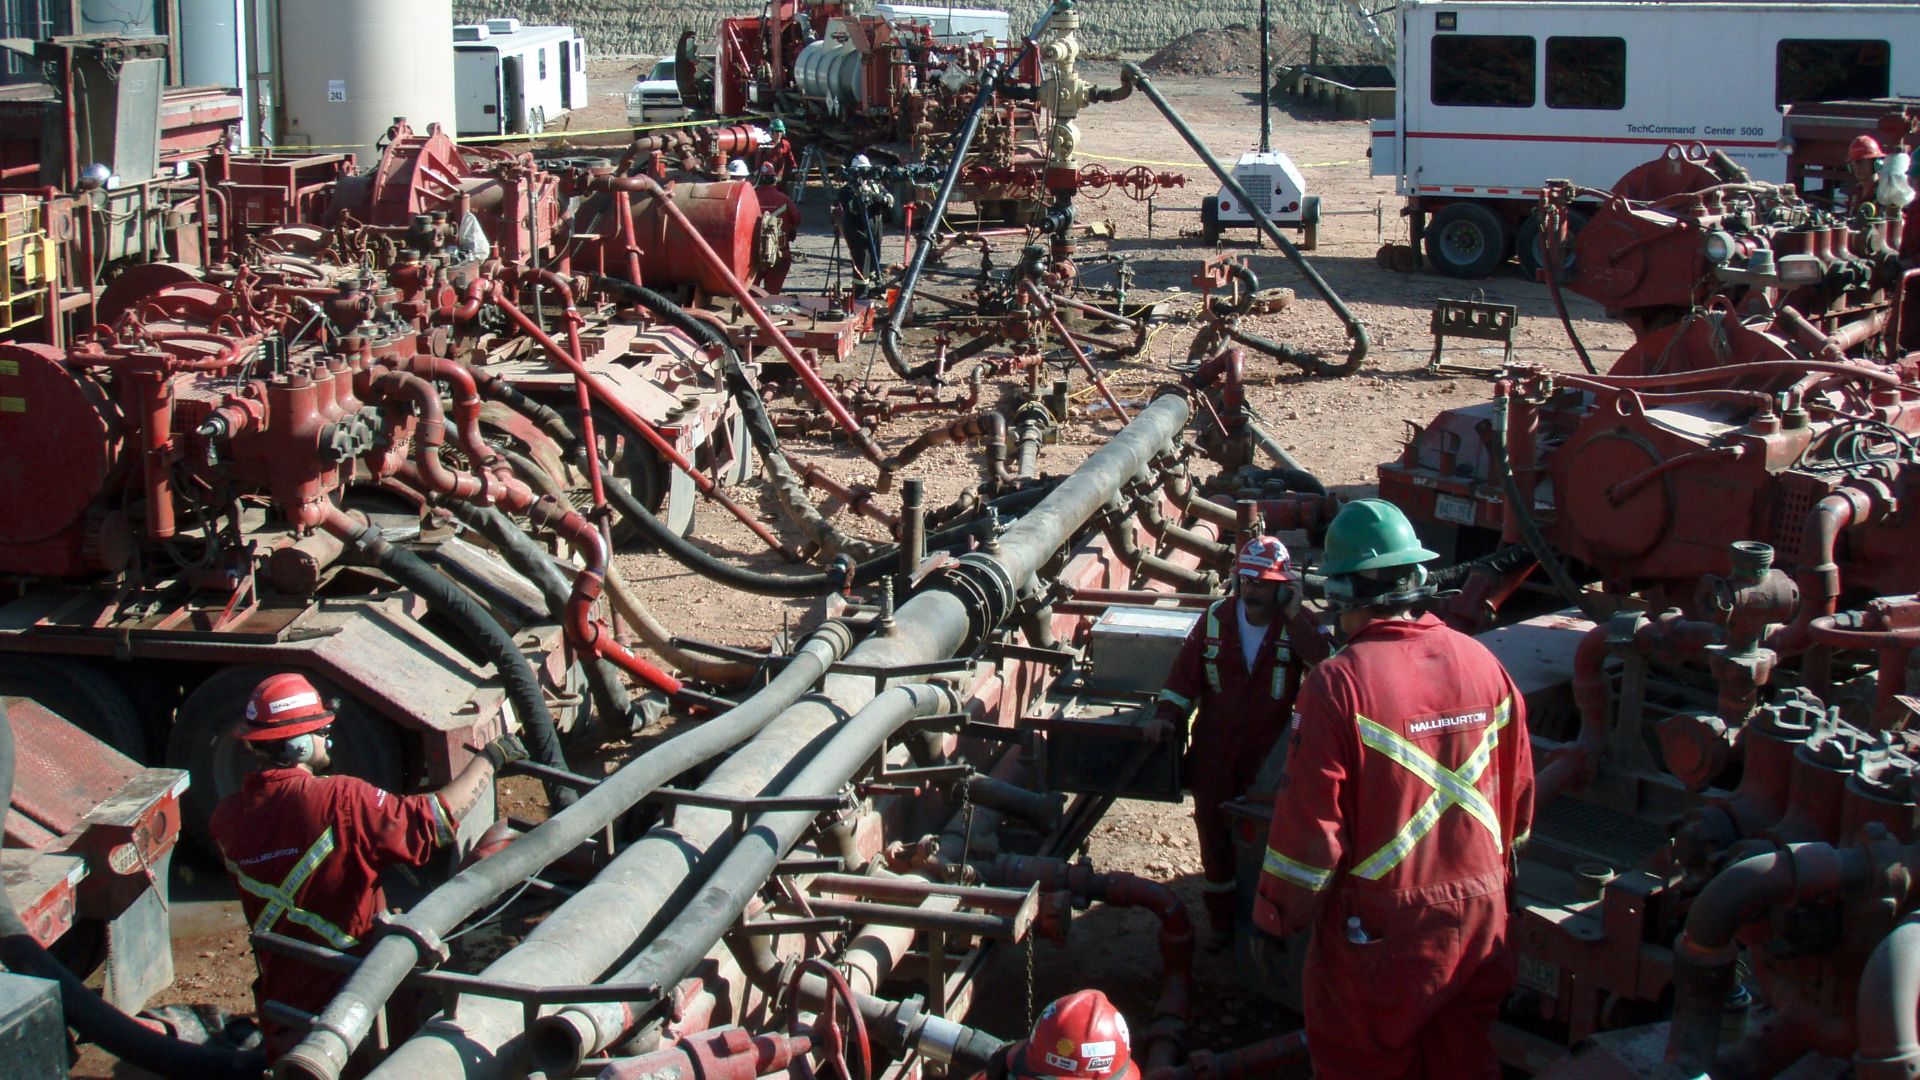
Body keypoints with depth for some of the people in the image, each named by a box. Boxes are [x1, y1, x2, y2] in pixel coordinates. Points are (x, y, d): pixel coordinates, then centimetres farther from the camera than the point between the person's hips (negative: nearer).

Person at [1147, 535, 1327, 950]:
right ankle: (1220, 919, 26)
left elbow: (1328, 670, -24)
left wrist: (1294, 618, -25)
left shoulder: (1298, 626, -7)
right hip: (1215, 752, 3)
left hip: (1268, 756, -3)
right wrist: (1166, 716, -6)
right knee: (1214, 836, 10)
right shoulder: (1217, 619, 1)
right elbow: (1186, 674, 6)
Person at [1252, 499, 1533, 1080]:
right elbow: (1518, 797, 8)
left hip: (1378, 928, -5)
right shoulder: (1482, 664, -2)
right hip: (1479, 918, 5)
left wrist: (1276, 917, -4)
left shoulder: (1340, 682, -18)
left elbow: (1310, 821, -17)